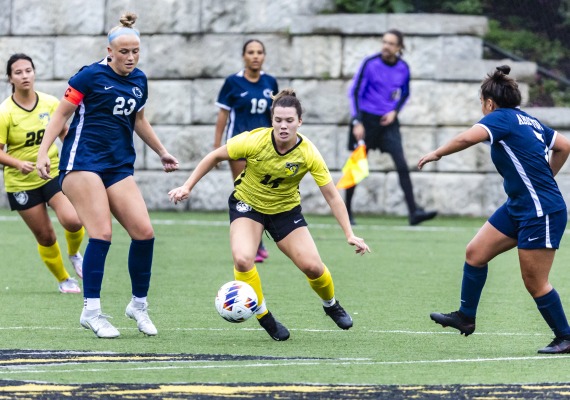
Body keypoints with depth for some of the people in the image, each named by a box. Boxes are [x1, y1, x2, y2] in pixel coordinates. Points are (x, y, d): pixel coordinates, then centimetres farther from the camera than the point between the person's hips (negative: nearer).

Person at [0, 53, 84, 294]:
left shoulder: (50, 103, -4)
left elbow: (64, 132, 14)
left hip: (54, 173, 2)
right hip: (21, 182, -2)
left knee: (72, 220, -21)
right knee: (45, 237, 3)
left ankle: (74, 254, 13)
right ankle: (63, 280, 27)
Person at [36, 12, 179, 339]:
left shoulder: (139, 80, 12)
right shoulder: (91, 75, -6)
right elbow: (62, 113, -3)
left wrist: (162, 152, 31)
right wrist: (43, 152, -11)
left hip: (119, 166, 6)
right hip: (83, 161, -6)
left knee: (144, 232, -6)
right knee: (102, 234, -16)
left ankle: (139, 305, 11)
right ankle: (91, 311, -9)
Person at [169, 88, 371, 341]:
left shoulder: (308, 154, -23)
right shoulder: (254, 141, -26)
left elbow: (332, 195, -17)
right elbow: (215, 157, -11)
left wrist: (349, 235, -21)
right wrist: (187, 187, -11)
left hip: (286, 209, 1)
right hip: (247, 204, -1)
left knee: (312, 266, -9)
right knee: (242, 259, -27)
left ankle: (331, 304, 27)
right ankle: (263, 316, -4)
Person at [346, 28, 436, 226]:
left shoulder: (403, 68, 0)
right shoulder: (370, 63, -11)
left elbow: (405, 94, 17)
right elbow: (354, 92, -8)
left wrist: (395, 111, -1)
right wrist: (357, 122, -15)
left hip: (388, 121, 3)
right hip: (366, 119, -3)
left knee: (402, 165, -10)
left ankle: (413, 212, -14)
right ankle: (346, 212, 16)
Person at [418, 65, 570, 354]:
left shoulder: (501, 117, -14)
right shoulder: (529, 121, 11)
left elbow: (467, 138, -31)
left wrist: (436, 154, -16)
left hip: (542, 213, -10)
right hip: (518, 208, 10)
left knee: (535, 284, -2)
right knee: (475, 252, 10)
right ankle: (466, 317, 19)